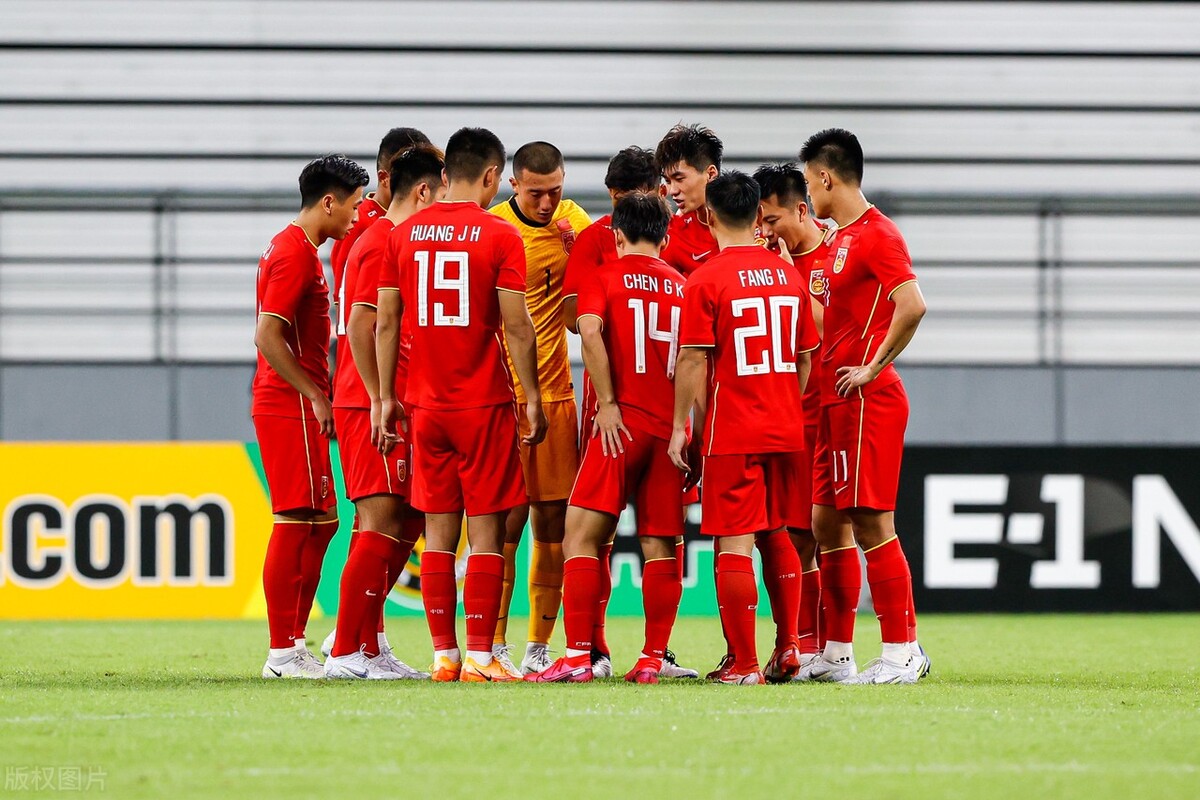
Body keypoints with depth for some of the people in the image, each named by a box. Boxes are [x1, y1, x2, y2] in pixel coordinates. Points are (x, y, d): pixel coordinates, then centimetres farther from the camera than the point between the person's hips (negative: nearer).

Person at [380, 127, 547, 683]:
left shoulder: (404, 234, 5)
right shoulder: (500, 236, -7)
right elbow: (515, 327, -9)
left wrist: (386, 397, 15)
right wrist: (533, 399, -1)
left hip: (424, 406, 4)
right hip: (484, 406, -4)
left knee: (438, 533, 8)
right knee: (486, 533, 0)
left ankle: (443, 656, 7)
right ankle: (479, 657, -4)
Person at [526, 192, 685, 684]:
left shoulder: (603, 278, 2)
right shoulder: (682, 286, 14)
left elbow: (590, 330, -16)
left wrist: (608, 403, -13)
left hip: (623, 423, -4)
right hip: (671, 425, 4)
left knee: (582, 535, -4)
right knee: (660, 546, 5)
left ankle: (578, 657, -13)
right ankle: (653, 658, 2)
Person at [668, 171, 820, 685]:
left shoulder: (705, 280, -10)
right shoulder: (788, 275, 8)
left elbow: (693, 361, -12)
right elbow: (805, 357, 13)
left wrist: (680, 426, -4)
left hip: (731, 432, -6)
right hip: (786, 430, 6)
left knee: (734, 543, -4)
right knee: (777, 536, 19)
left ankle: (744, 662, -5)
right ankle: (788, 648, 19)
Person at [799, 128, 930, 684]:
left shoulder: (876, 234, -12)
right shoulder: (841, 238, 18)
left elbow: (912, 305, -24)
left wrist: (874, 367, -19)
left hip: (867, 402, -10)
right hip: (835, 405, 10)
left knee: (872, 526, -9)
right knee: (826, 524, 11)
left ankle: (901, 653, -6)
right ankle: (836, 655, 16)